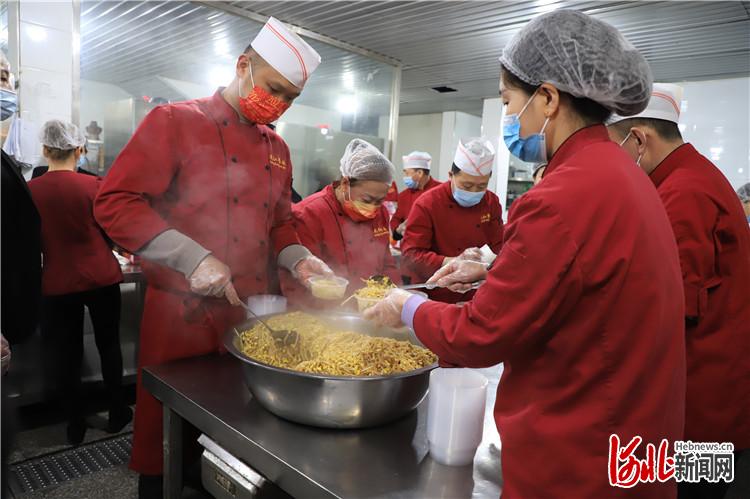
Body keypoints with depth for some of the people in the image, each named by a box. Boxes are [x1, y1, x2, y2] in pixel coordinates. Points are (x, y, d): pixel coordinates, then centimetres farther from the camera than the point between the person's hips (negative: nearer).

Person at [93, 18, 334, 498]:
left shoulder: (277, 148, 10)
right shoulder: (175, 122, -8)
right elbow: (115, 203, -14)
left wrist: (298, 260, -2)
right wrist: (193, 259, -23)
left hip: (251, 315, 6)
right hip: (182, 314, -5)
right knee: (168, 438, 11)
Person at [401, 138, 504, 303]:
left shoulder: (492, 202, 3)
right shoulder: (426, 205, -12)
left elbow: (499, 248, 7)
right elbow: (410, 256, -15)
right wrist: (452, 262, -28)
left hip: (477, 297, 3)